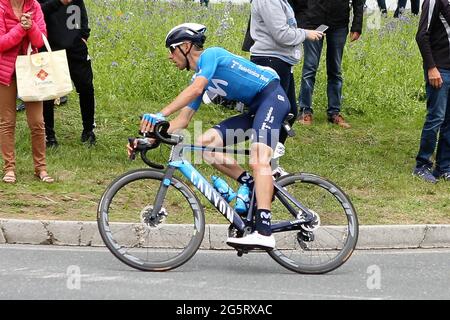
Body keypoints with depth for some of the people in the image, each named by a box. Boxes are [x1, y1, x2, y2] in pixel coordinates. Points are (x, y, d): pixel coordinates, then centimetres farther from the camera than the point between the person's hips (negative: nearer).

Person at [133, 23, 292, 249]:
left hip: (272, 97, -9)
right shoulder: (199, 77, 15)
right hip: (254, 109, 9)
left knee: (258, 160, -28)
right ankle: (255, 188, -1)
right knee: (205, 143, -4)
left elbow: (195, 90, -28)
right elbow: (182, 120, 12)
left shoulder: (210, 55, -10)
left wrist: (159, 115, -33)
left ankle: (264, 233, -39)